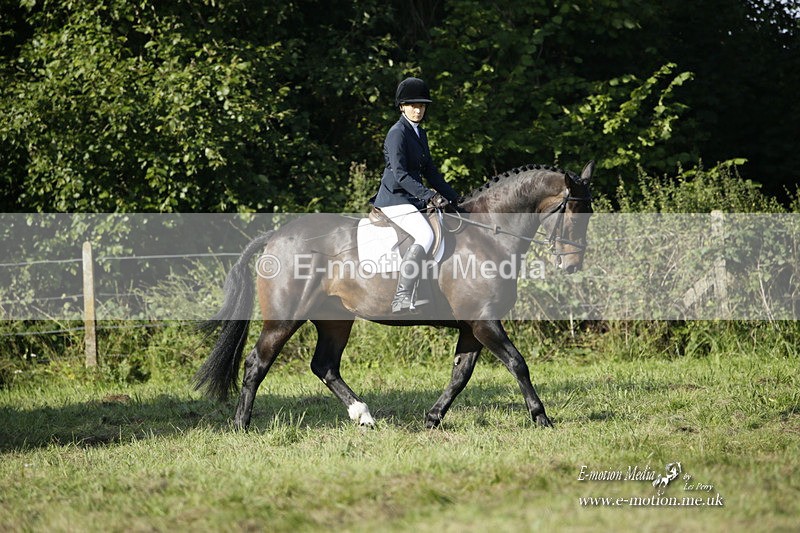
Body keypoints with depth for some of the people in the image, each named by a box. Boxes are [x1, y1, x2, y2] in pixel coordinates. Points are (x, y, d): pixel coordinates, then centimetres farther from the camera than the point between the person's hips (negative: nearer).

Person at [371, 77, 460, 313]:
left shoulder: (420, 134, 16)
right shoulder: (397, 133, -12)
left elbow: (429, 171, 22)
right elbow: (399, 174, -21)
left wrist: (453, 198, 16)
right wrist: (428, 195, -29)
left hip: (412, 199, 10)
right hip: (395, 200, -10)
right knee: (425, 236, -30)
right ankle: (402, 299, -38)